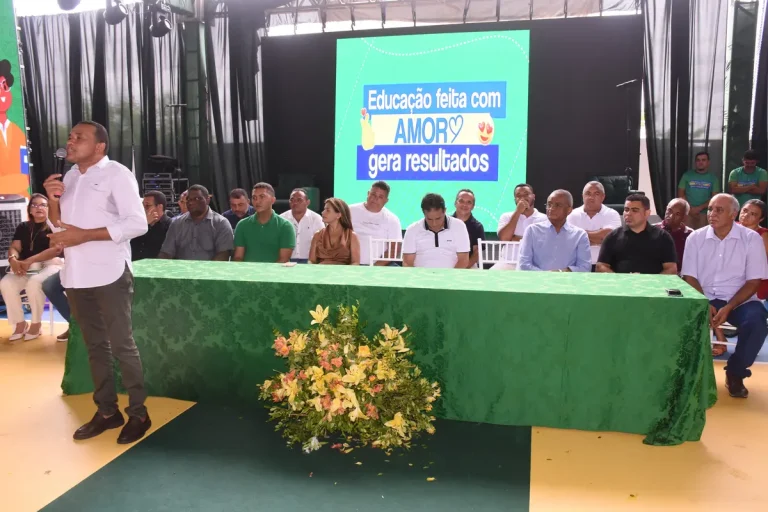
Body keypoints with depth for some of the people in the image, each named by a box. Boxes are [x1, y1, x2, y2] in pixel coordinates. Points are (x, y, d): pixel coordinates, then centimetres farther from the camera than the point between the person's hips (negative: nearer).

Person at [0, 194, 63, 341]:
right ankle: (20, 323, -8)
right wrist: (13, 260, -18)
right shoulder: (23, 227, 17)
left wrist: (30, 260, -23)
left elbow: (55, 250, -13)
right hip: (26, 267, 5)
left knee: (34, 283, -35)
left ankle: (36, 323, -15)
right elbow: (14, 247, 8)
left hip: (49, 264, -5)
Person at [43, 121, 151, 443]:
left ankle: (138, 413, 10)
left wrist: (85, 235, -19)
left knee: (122, 346, -1)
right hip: (76, 276, 7)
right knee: (95, 346, 13)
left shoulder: (116, 174, -7)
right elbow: (59, 225, 21)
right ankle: (107, 411, 24)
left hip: (108, 275, -7)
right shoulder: (70, 177, 14)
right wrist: (53, 201, 1)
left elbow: (138, 223, -16)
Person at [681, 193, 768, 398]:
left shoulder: (751, 238, -3)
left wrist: (728, 308, -19)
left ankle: (735, 373, -5)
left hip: (739, 300, 0)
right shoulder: (696, 238, 2)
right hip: (704, 299, 1)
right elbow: (689, 277, 1)